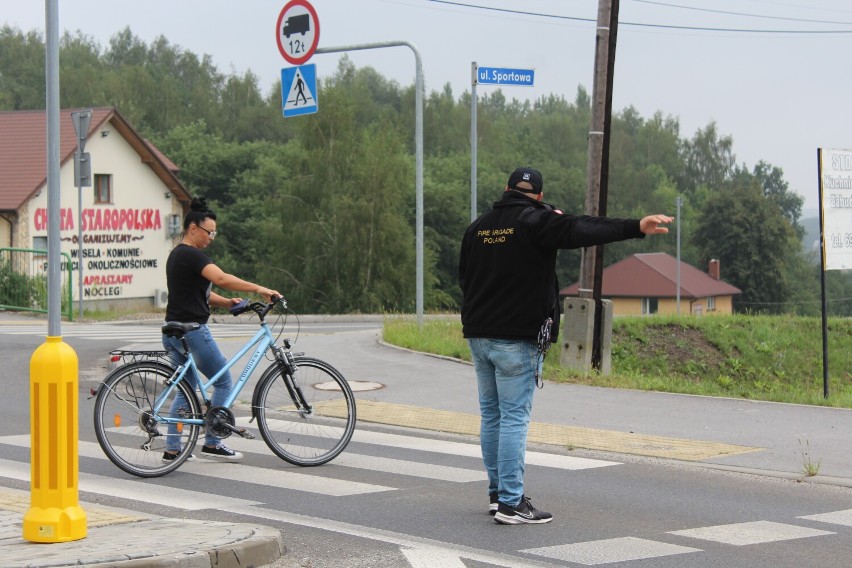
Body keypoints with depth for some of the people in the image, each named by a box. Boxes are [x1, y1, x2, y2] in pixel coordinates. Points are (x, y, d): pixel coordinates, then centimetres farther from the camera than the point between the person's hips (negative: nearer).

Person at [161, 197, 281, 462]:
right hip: (192, 330, -10)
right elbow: (221, 278, -29)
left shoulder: (177, 255, 17)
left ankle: (172, 450, 12)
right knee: (224, 382, 3)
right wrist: (258, 289, -31)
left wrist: (226, 302, 3)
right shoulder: (191, 255, -15)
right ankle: (212, 443, 6)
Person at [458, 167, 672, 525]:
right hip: (517, 338, -7)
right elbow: (582, 231, -24)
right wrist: (636, 228, -30)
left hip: (479, 334, 7)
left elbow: (464, 276, 20)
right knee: (514, 418, -6)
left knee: (491, 415, 14)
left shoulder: (478, 227, 12)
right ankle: (510, 502, -7)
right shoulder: (536, 222, -10)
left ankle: (497, 493, 20)